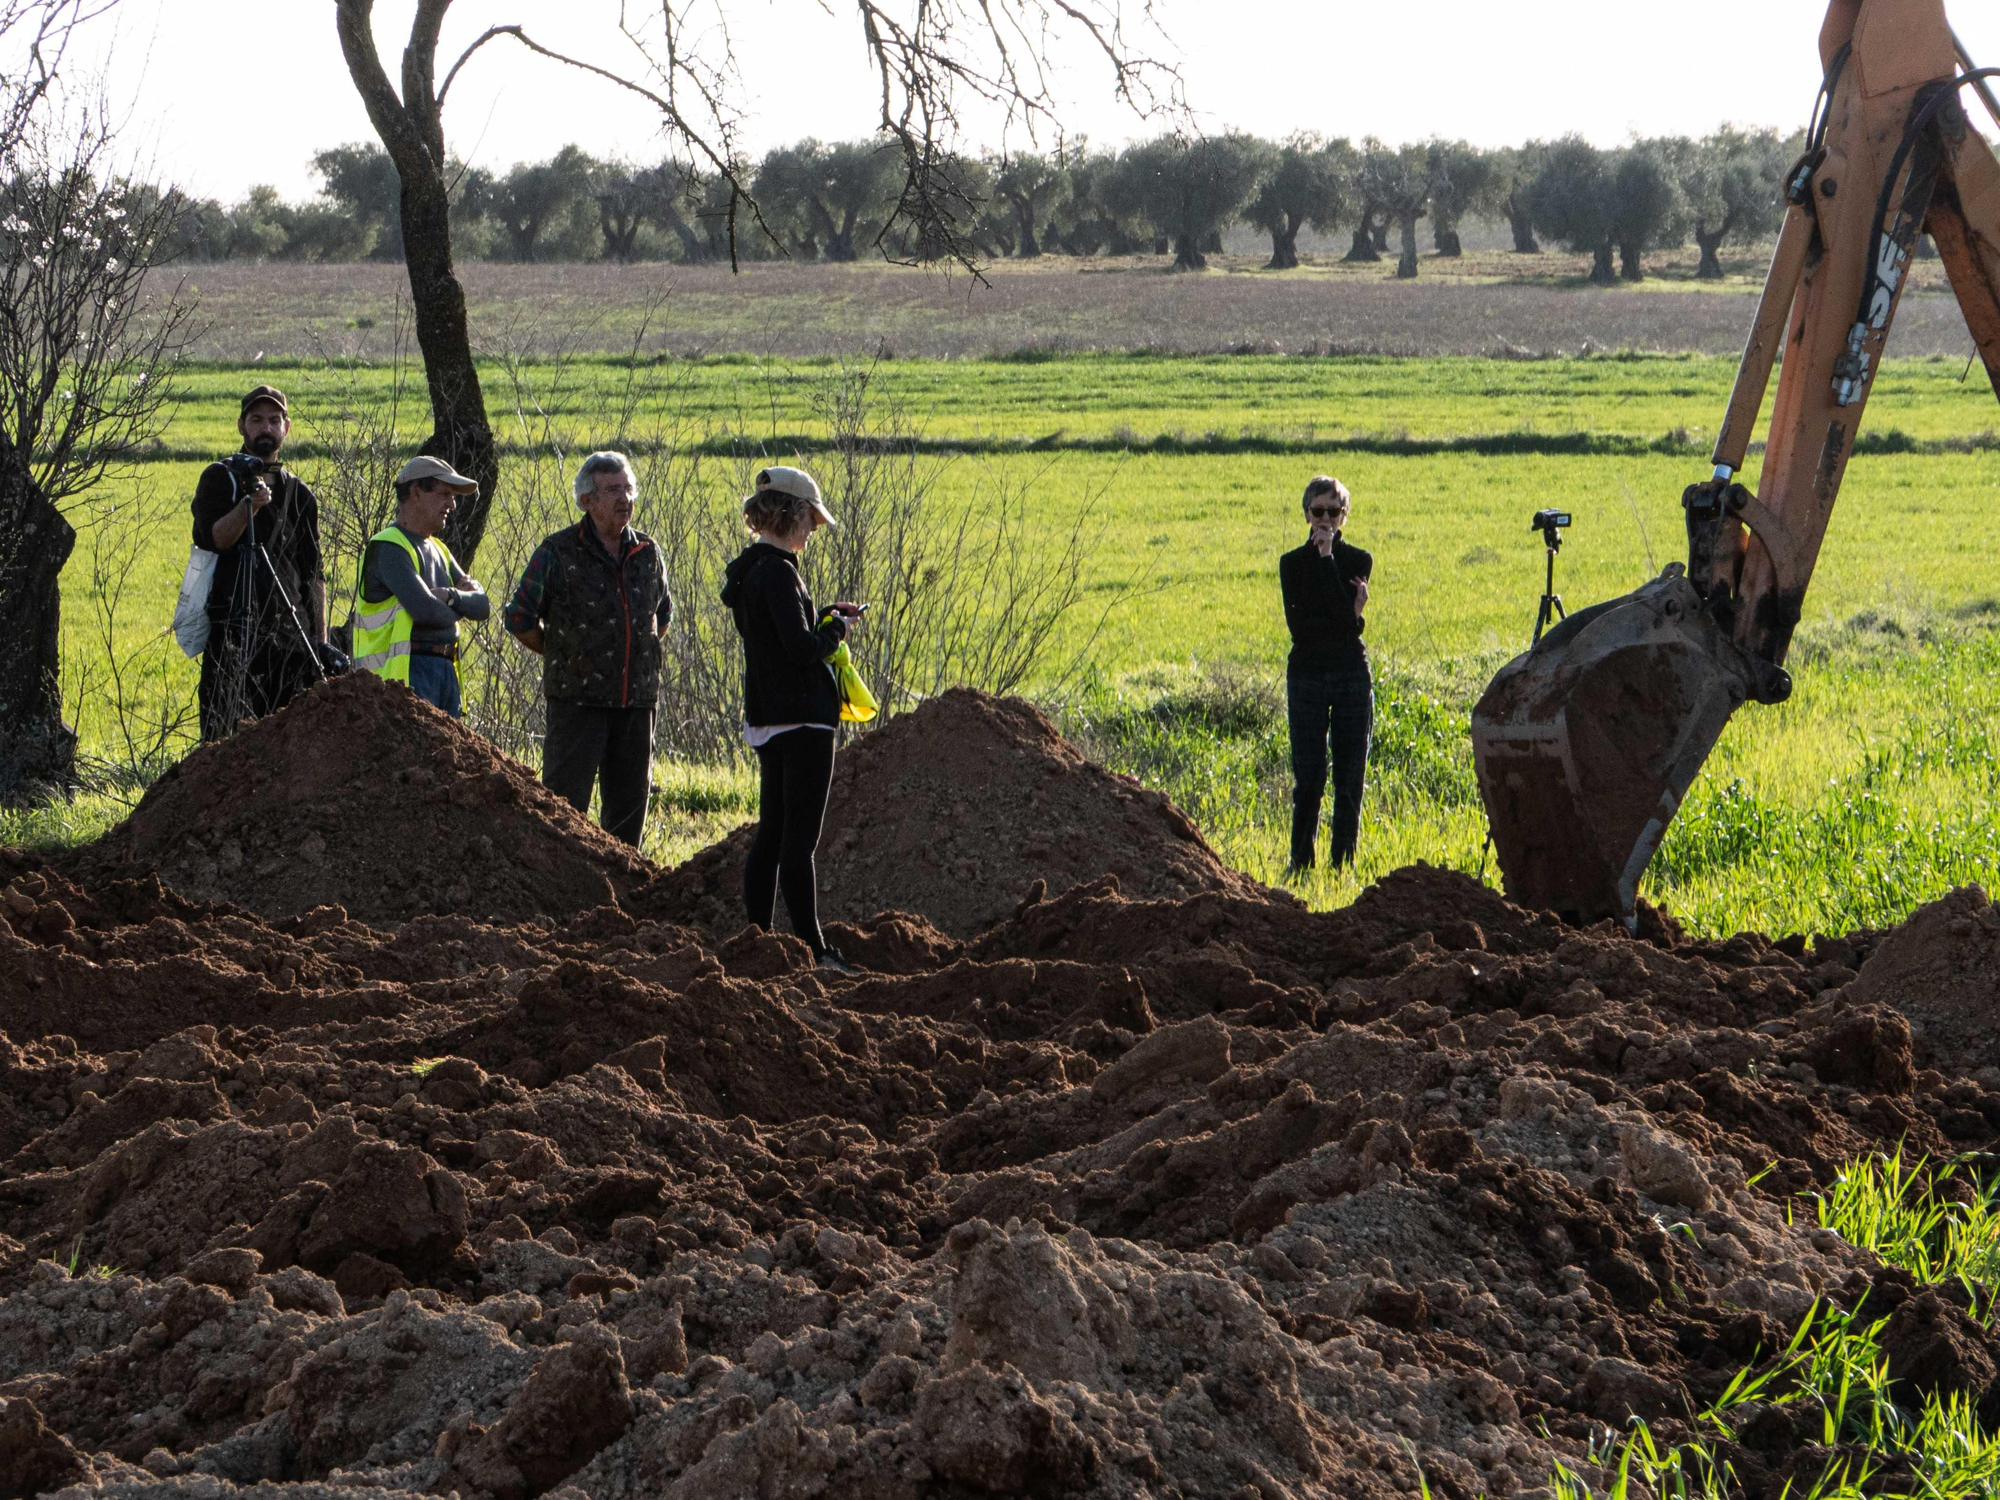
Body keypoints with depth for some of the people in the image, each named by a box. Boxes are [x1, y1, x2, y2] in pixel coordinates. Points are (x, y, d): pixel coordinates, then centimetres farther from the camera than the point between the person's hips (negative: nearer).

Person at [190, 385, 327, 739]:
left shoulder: (299, 494, 18)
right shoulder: (220, 479, 5)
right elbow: (213, 538, -12)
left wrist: (321, 641, 12)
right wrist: (247, 507, -29)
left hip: (290, 633, 4)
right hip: (233, 632, -4)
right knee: (227, 736, -10)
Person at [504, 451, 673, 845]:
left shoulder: (647, 553, 9)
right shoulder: (558, 553, -5)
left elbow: (663, 614, 26)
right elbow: (520, 618, 0)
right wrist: (564, 657, 4)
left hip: (637, 698, 5)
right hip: (578, 698, -5)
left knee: (629, 804, 9)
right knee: (566, 800, -7)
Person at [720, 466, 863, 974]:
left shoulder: (747, 570, 12)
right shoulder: (777, 571, -18)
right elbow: (801, 648, -23)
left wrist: (824, 616, 15)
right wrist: (836, 629, -5)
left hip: (766, 718, 10)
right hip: (800, 720, -10)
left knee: (771, 833, 13)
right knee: (800, 839, -7)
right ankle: (813, 947, -6)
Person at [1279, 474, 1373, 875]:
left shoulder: (1358, 561, 4)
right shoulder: (1292, 563, 4)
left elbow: (1343, 614, -14)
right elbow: (1297, 626, -8)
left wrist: (1326, 557, -13)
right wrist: (1351, 620, -13)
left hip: (1351, 676, 0)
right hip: (1307, 675, 0)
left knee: (1349, 781, 1)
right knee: (1308, 780, -4)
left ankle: (1343, 865, 7)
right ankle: (1300, 865, 5)